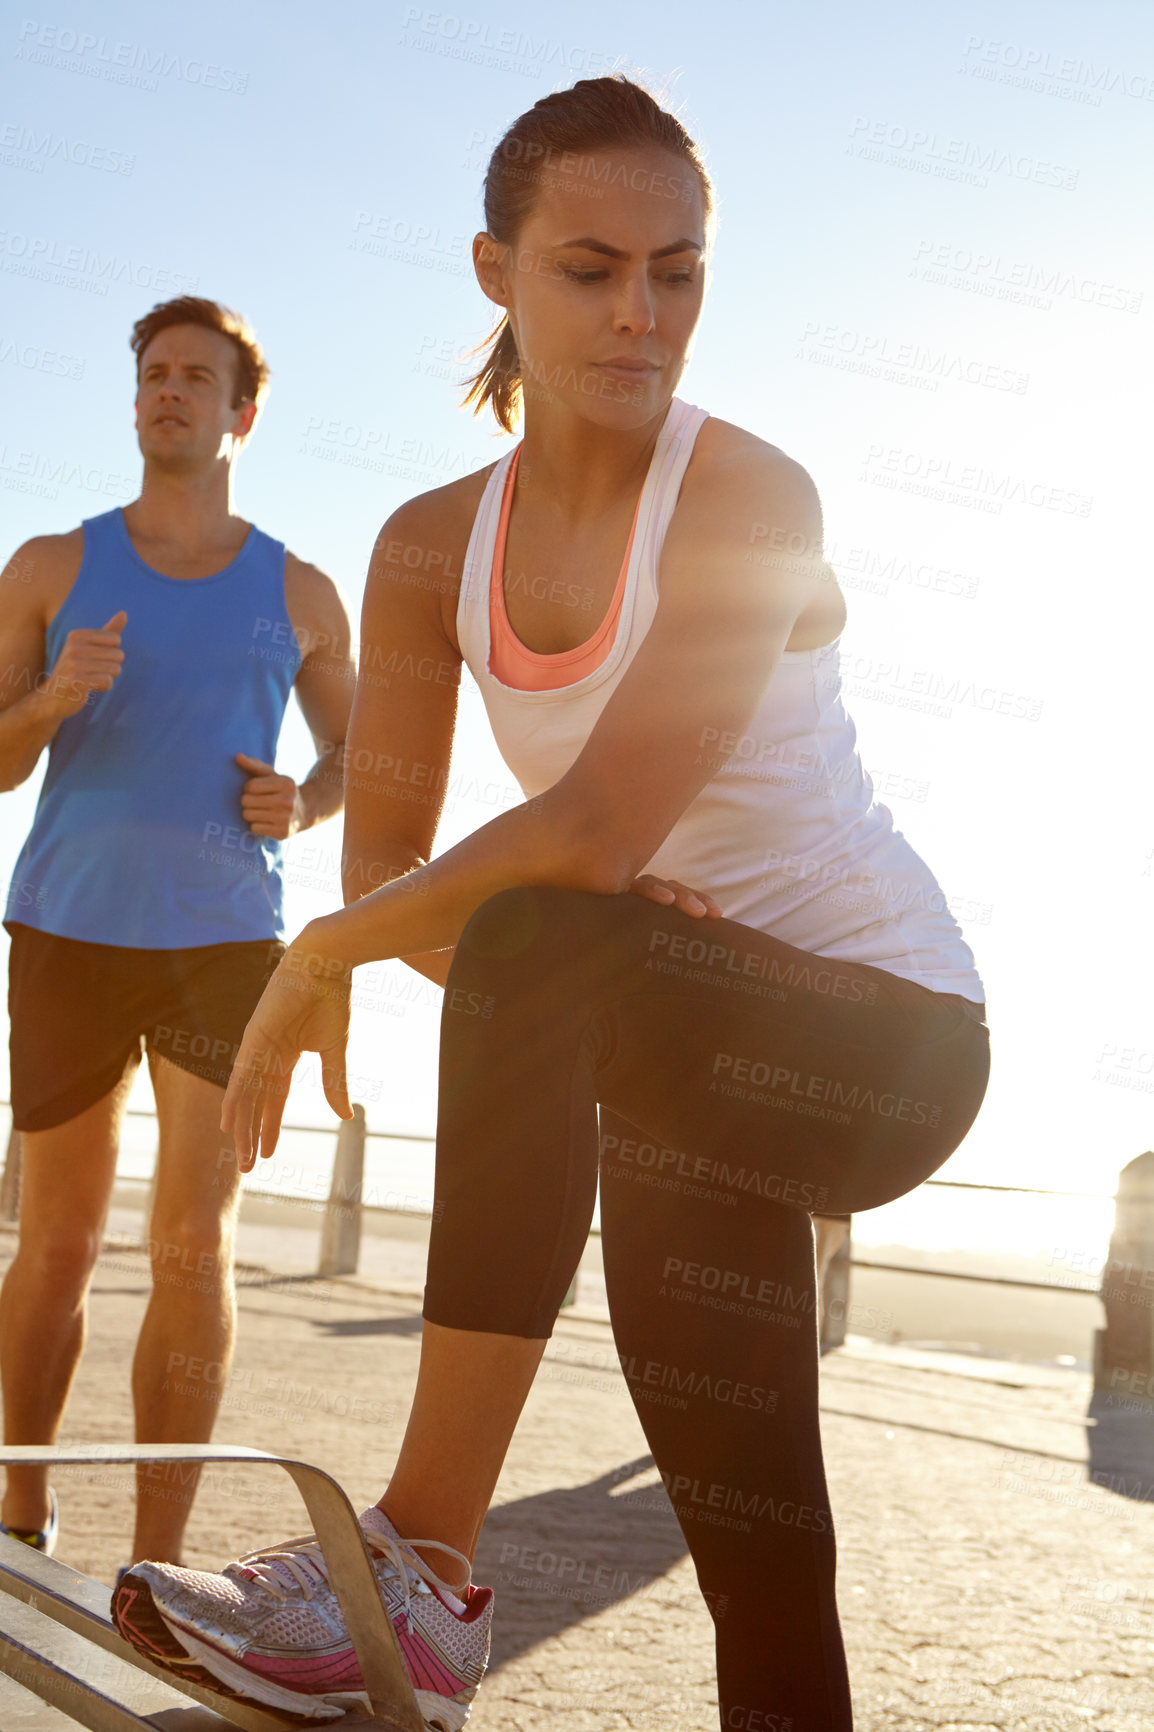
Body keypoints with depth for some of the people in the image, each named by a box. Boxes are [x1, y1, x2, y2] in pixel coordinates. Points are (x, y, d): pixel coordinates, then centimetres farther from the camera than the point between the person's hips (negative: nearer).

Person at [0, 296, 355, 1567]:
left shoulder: (299, 594, 9)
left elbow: (354, 749, 18)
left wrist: (303, 805, -5)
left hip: (225, 939, 0)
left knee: (194, 1249, -6)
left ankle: (155, 1565, 1)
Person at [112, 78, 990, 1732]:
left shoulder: (748, 499, -19)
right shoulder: (433, 550, -1)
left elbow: (599, 831, -29)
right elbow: (383, 853, -2)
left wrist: (320, 961, -20)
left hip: (887, 1031, -6)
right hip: (685, 1050, 6)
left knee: (537, 948, -33)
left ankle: (423, 1577, -32)